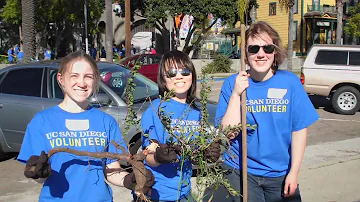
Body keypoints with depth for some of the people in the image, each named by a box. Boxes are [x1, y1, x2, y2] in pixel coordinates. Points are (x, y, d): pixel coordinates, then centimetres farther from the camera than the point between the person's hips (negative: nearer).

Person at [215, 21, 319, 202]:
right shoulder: (232, 83, -8)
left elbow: (299, 129, -3)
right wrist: (236, 94, -21)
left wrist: (294, 172, -4)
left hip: (280, 173, 2)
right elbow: (228, 133, -13)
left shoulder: (290, 82, -7)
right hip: (240, 171, -1)